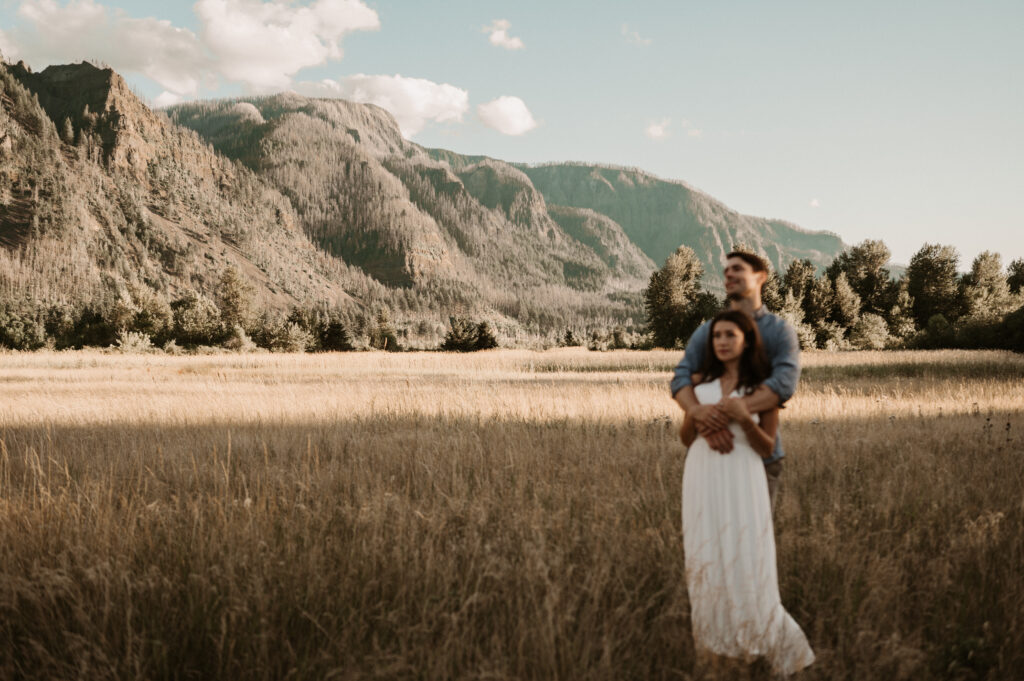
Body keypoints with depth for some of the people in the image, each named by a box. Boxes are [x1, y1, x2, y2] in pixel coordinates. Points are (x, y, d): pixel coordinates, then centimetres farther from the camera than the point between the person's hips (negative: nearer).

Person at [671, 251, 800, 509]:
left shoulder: (780, 331, -2)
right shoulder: (706, 331, 6)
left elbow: (784, 383, -19)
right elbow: (681, 378, -8)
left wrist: (726, 413, -32)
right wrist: (699, 412, -32)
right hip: (713, 453, 2)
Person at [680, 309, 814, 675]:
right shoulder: (700, 381, 7)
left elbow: (767, 448, -2)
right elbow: (686, 438, 11)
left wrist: (744, 419, -19)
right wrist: (695, 415, -9)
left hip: (741, 480, -3)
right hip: (702, 478, 3)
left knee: (746, 563, -5)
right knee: (706, 564, 6)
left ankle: (782, 648, 11)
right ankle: (713, 649, 17)